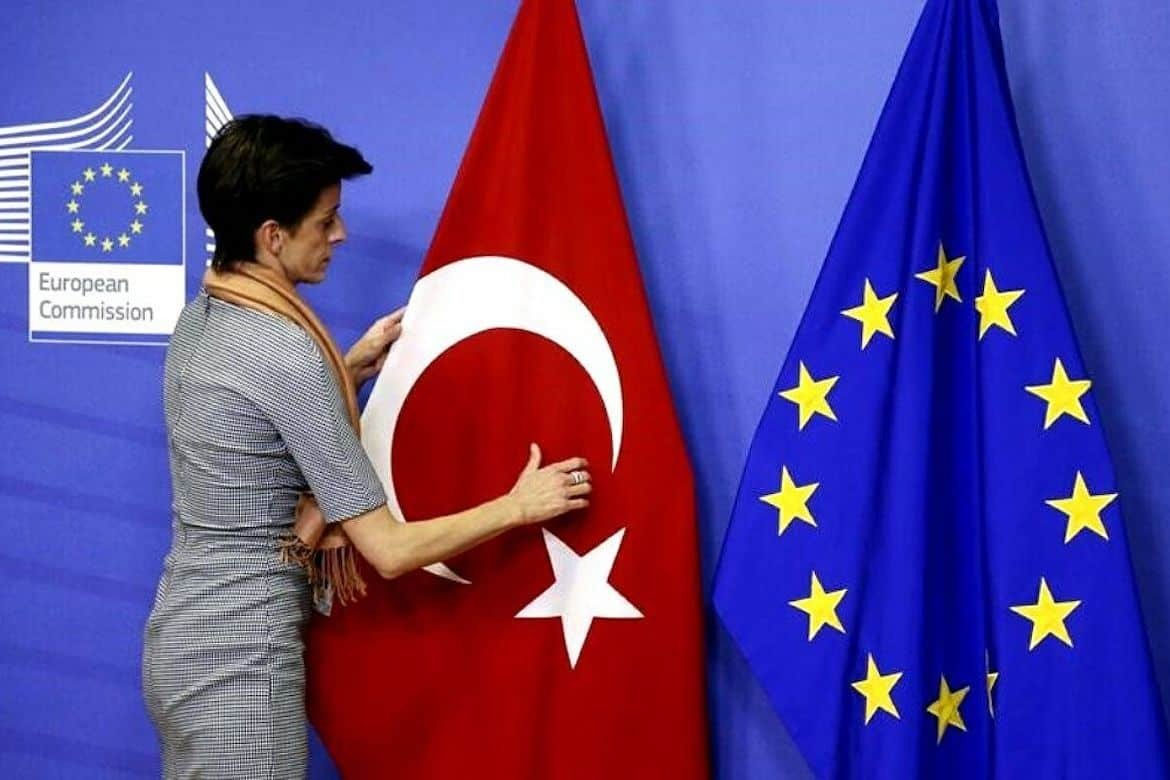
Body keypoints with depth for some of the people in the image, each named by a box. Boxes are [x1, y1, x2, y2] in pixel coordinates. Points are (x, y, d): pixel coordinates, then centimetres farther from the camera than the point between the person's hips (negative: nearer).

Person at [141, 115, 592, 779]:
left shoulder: (201, 319, 4)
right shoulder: (284, 351, -22)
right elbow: (388, 550, -20)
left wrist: (351, 368, 11)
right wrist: (519, 505, -9)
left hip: (180, 642, 9)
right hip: (239, 664, -9)